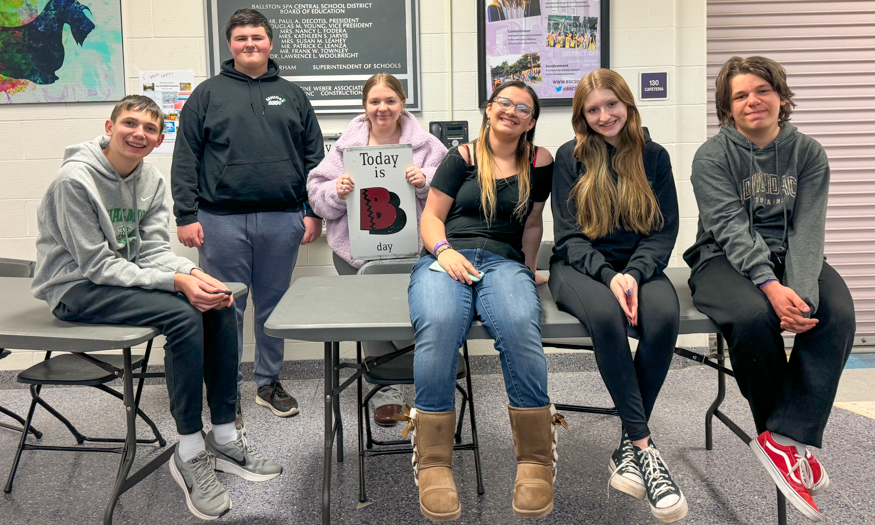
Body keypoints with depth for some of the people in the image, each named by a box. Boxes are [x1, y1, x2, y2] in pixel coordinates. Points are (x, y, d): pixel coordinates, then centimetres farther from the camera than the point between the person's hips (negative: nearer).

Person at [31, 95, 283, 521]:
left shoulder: (151, 180, 3)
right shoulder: (75, 179, -19)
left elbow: (153, 250, 0)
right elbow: (96, 265, -21)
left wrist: (194, 273, -21)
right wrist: (177, 282, -29)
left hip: (126, 276, 7)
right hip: (76, 289, -7)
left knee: (219, 305, -13)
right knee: (183, 314, -28)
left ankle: (223, 437, -5)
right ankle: (190, 453, -17)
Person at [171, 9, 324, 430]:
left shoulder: (292, 96, 13)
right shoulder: (208, 94, 7)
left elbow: (314, 157, 12)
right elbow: (185, 159, 3)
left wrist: (313, 212, 4)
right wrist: (186, 215, -5)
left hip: (282, 220, 2)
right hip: (222, 220, -1)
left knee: (274, 305, 11)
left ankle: (269, 382, 26)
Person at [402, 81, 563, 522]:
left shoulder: (539, 162, 18)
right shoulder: (462, 158, 14)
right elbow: (431, 215, 10)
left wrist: (529, 271, 14)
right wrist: (443, 250, -9)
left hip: (504, 262, 1)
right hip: (444, 258, 0)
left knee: (519, 325, -36)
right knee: (438, 325, -36)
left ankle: (535, 462, -23)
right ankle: (433, 464, -27)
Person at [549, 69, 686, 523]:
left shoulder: (654, 156, 8)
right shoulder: (570, 157, 4)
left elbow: (663, 232, 3)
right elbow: (569, 235, -2)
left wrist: (632, 274, -17)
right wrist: (608, 276, -20)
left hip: (638, 266, 2)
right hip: (579, 266, -1)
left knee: (664, 315, -33)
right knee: (605, 315, -37)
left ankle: (629, 448, -21)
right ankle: (644, 445, -28)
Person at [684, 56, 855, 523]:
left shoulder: (808, 153, 5)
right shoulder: (712, 156, -3)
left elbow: (807, 230, -7)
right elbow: (731, 228, -15)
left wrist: (802, 290, -25)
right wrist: (771, 286, -30)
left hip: (790, 259, 3)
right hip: (724, 259, -3)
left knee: (837, 314, -28)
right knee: (753, 315, -35)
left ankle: (786, 438, -23)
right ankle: (782, 430, -10)